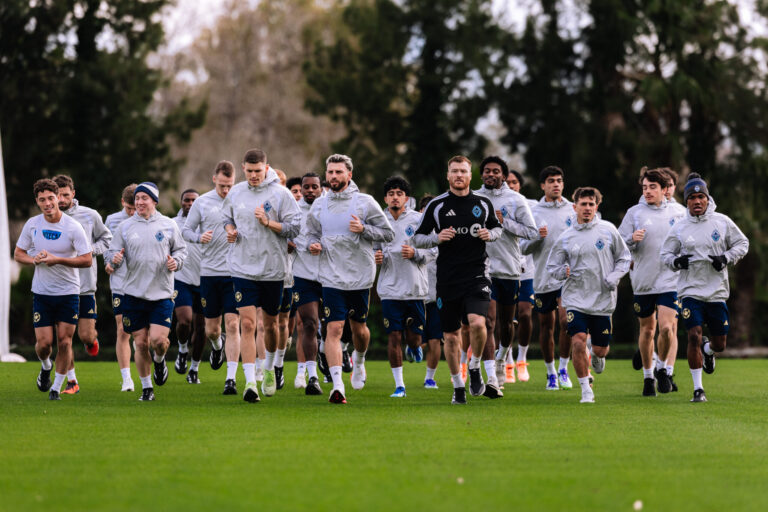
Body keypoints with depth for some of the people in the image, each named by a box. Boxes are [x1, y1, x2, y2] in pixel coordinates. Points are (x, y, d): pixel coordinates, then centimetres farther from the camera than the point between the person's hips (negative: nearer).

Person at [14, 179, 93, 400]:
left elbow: (87, 260, -12)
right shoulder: (32, 225, -2)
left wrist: (57, 259, -22)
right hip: (41, 292, 2)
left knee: (64, 341, -4)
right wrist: (35, 260, -15)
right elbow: (18, 254, 7)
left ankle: (57, 387, 12)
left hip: (68, 292, -2)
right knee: (44, 343, -3)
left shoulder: (73, 227, -11)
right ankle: (45, 367, 32)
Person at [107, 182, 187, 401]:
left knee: (158, 339, -13)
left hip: (162, 293, -1)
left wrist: (176, 261, -8)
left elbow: (181, 249, 13)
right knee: (141, 343, 3)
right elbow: (113, 251, 7)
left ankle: (159, 360, 23)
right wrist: (115, 259, -16)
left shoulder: (168, 225, 5)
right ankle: (146, 387, 18)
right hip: (133, 293, 1)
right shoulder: (125, 227, 5)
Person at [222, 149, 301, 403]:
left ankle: (269, 369, 38)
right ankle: (250, 382, -13)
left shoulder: (280, 194, -6)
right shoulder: (235, 193, 5)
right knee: (247, 324, -10)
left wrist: (268, 223, -19)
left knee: (270, 324, 12)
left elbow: (295, 227, -6)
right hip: (243, 268, 1)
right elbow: (227, 218, 21)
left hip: (273, 269, -1)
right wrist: (230, 230, 0)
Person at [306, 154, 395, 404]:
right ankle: (337, 384, -17)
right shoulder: (319, 205, 6)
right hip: (332, 278, 1)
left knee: (359, 328, 13)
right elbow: (312, 233, 18)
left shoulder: (365, 202, -3)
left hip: (360, 277, -1)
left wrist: (363, 229, -17)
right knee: (334, 329, -12)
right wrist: (313, 244, -4)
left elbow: (388, 233, -1)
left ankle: (359, 361, 46)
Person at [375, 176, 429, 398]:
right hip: (390, 287, 1)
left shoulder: (418, 220, -1)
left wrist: (415, 253, -18)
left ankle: (415, 348, 41)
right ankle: (399, 385, 4)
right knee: (394, 337, -3)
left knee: (413, 337, 3)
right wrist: (375, 257, -7)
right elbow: (371, 248, 15)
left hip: (415, 287, -1)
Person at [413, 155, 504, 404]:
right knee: (451, 336, 4)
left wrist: (490, 234, -1)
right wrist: (437, 238, -12)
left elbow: (497, 228, 22)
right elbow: (418, 238, 7)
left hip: (477, 274, 0)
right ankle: (458, 386, 19)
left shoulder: (483, 204, 7)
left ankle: (474, 368, 3)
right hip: (447, 278, 1)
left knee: (477, 323, -22)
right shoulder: (437, 205, 2)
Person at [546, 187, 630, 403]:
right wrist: (564, 271, -13)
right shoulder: (565, 237, 1)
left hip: (603, 300, 1)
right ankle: (586, 390, -2)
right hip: (575, 298, -1)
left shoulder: (608, 230, 1)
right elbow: (552, 265, 9)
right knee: (578, 342, -16)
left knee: (601, 349, 5)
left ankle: (597, 355, 45)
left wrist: (614, 277, -5)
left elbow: (623, 257, 12)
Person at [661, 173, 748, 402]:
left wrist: (726, 258, -7)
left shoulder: (722, 222, 1)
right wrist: (676, 261, -12)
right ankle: (698, 388, -6)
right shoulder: (679, 227, 1)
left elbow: (742, 243, 10)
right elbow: (665, 253, 10)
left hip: (717, 291, 1)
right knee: (694, 336, -16)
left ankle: (707, 351, 46)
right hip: (690, 290, -1)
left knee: (720, 344, 7)